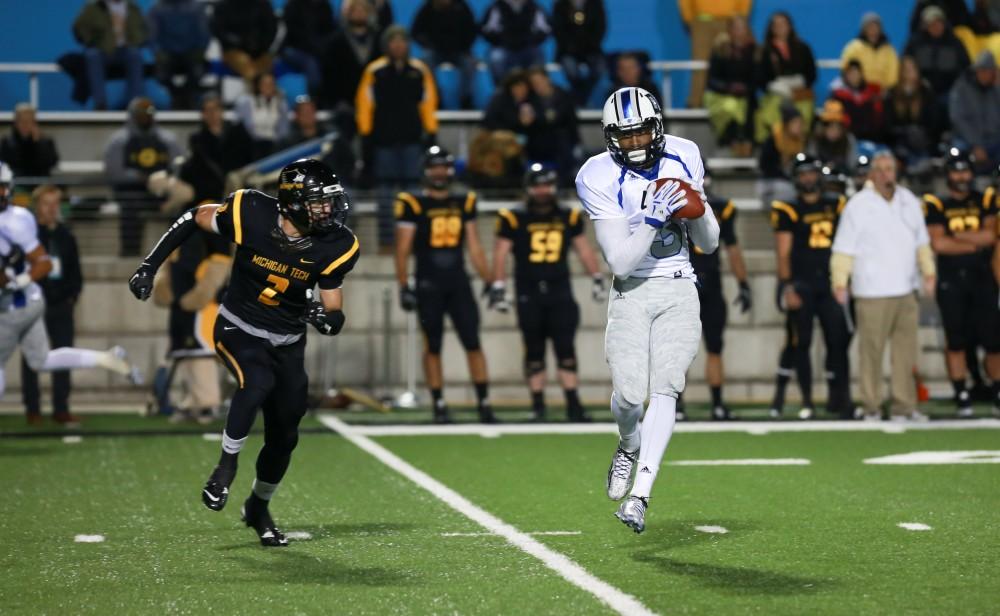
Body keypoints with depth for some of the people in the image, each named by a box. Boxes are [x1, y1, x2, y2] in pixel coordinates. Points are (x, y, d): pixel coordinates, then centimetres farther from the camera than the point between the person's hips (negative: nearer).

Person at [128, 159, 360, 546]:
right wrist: (149, 266, -7)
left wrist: (326, 318, -32)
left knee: (284, 437, 8)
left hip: (288, 343, 4)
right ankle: (227, 465, -13)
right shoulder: (252, 215, -23)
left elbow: (334, 314, -7)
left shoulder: (332, 248, -15)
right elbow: (195, 219, -5)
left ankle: (258, 507, 35)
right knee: (258, 382, -34)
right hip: (239, 330, -4)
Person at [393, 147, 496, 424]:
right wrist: (404, 286, -9)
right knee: (433, 346, 2)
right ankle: (439, 405, 8)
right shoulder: (413, 205, -2)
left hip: (458, 283, 3)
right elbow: (403, 249, -3)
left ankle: (484, 403, 2)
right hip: (428, 284, -3)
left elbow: (474, 247, 15)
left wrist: (489, 281, 11)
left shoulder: (464, 203, 10)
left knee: (473, 343, -1)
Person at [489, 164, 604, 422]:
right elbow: (500, 252, -2)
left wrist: (597, 279, 11)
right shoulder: (514, 218, -1)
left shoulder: (568, 217, 8)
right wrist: (498, 287, -8)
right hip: (529, 293, -1)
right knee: (534, 352, 4)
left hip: (560, 291, 1)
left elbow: (583, 248, 15)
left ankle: (573, 405, -4)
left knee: (566, 349, -4)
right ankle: (538, 406, 11)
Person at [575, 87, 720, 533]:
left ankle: (640, 496, -15)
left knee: (664, 390, -12)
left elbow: (709, 245, 10)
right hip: (632, 294, -1)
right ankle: (630, 447, 23)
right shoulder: (601, 179, -8)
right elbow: (619, 262, -14)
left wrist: (697, 211, -11)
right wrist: (654, 218, -25)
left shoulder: (683, 158, 3)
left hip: (678, 291, 2)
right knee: (629, 393, -13)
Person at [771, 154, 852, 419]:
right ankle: (807, 401, 6)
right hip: (802, 284, -3)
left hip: (830, 283, 3)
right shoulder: (788, 210, 1)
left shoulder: (836, 205, 11)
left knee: (838, 342, -2)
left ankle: (838, 397, 4)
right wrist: (787, 286, -12)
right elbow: (783, 253, -3)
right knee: (803, 343, 0)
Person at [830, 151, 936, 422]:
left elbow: (921, 242, 21)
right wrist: (840, 283, -14)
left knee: (906, 351, 5)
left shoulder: (909, 202, 11)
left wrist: (928, 272, 12)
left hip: (905, 290, 5)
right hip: (872, 294, -5)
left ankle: (904, 406, 11)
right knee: (871, 351, -4)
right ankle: (871, 407, 4)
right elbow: (844, 248, -7)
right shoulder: (857, 206, -5)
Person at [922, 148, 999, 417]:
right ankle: (962, 396, 8)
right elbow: (938, 243, -11)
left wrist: (956, 236, -9)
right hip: (951, 281, -1)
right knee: (956, 341, 2)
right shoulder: (937, 205, 1)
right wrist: (974, 243, -6)